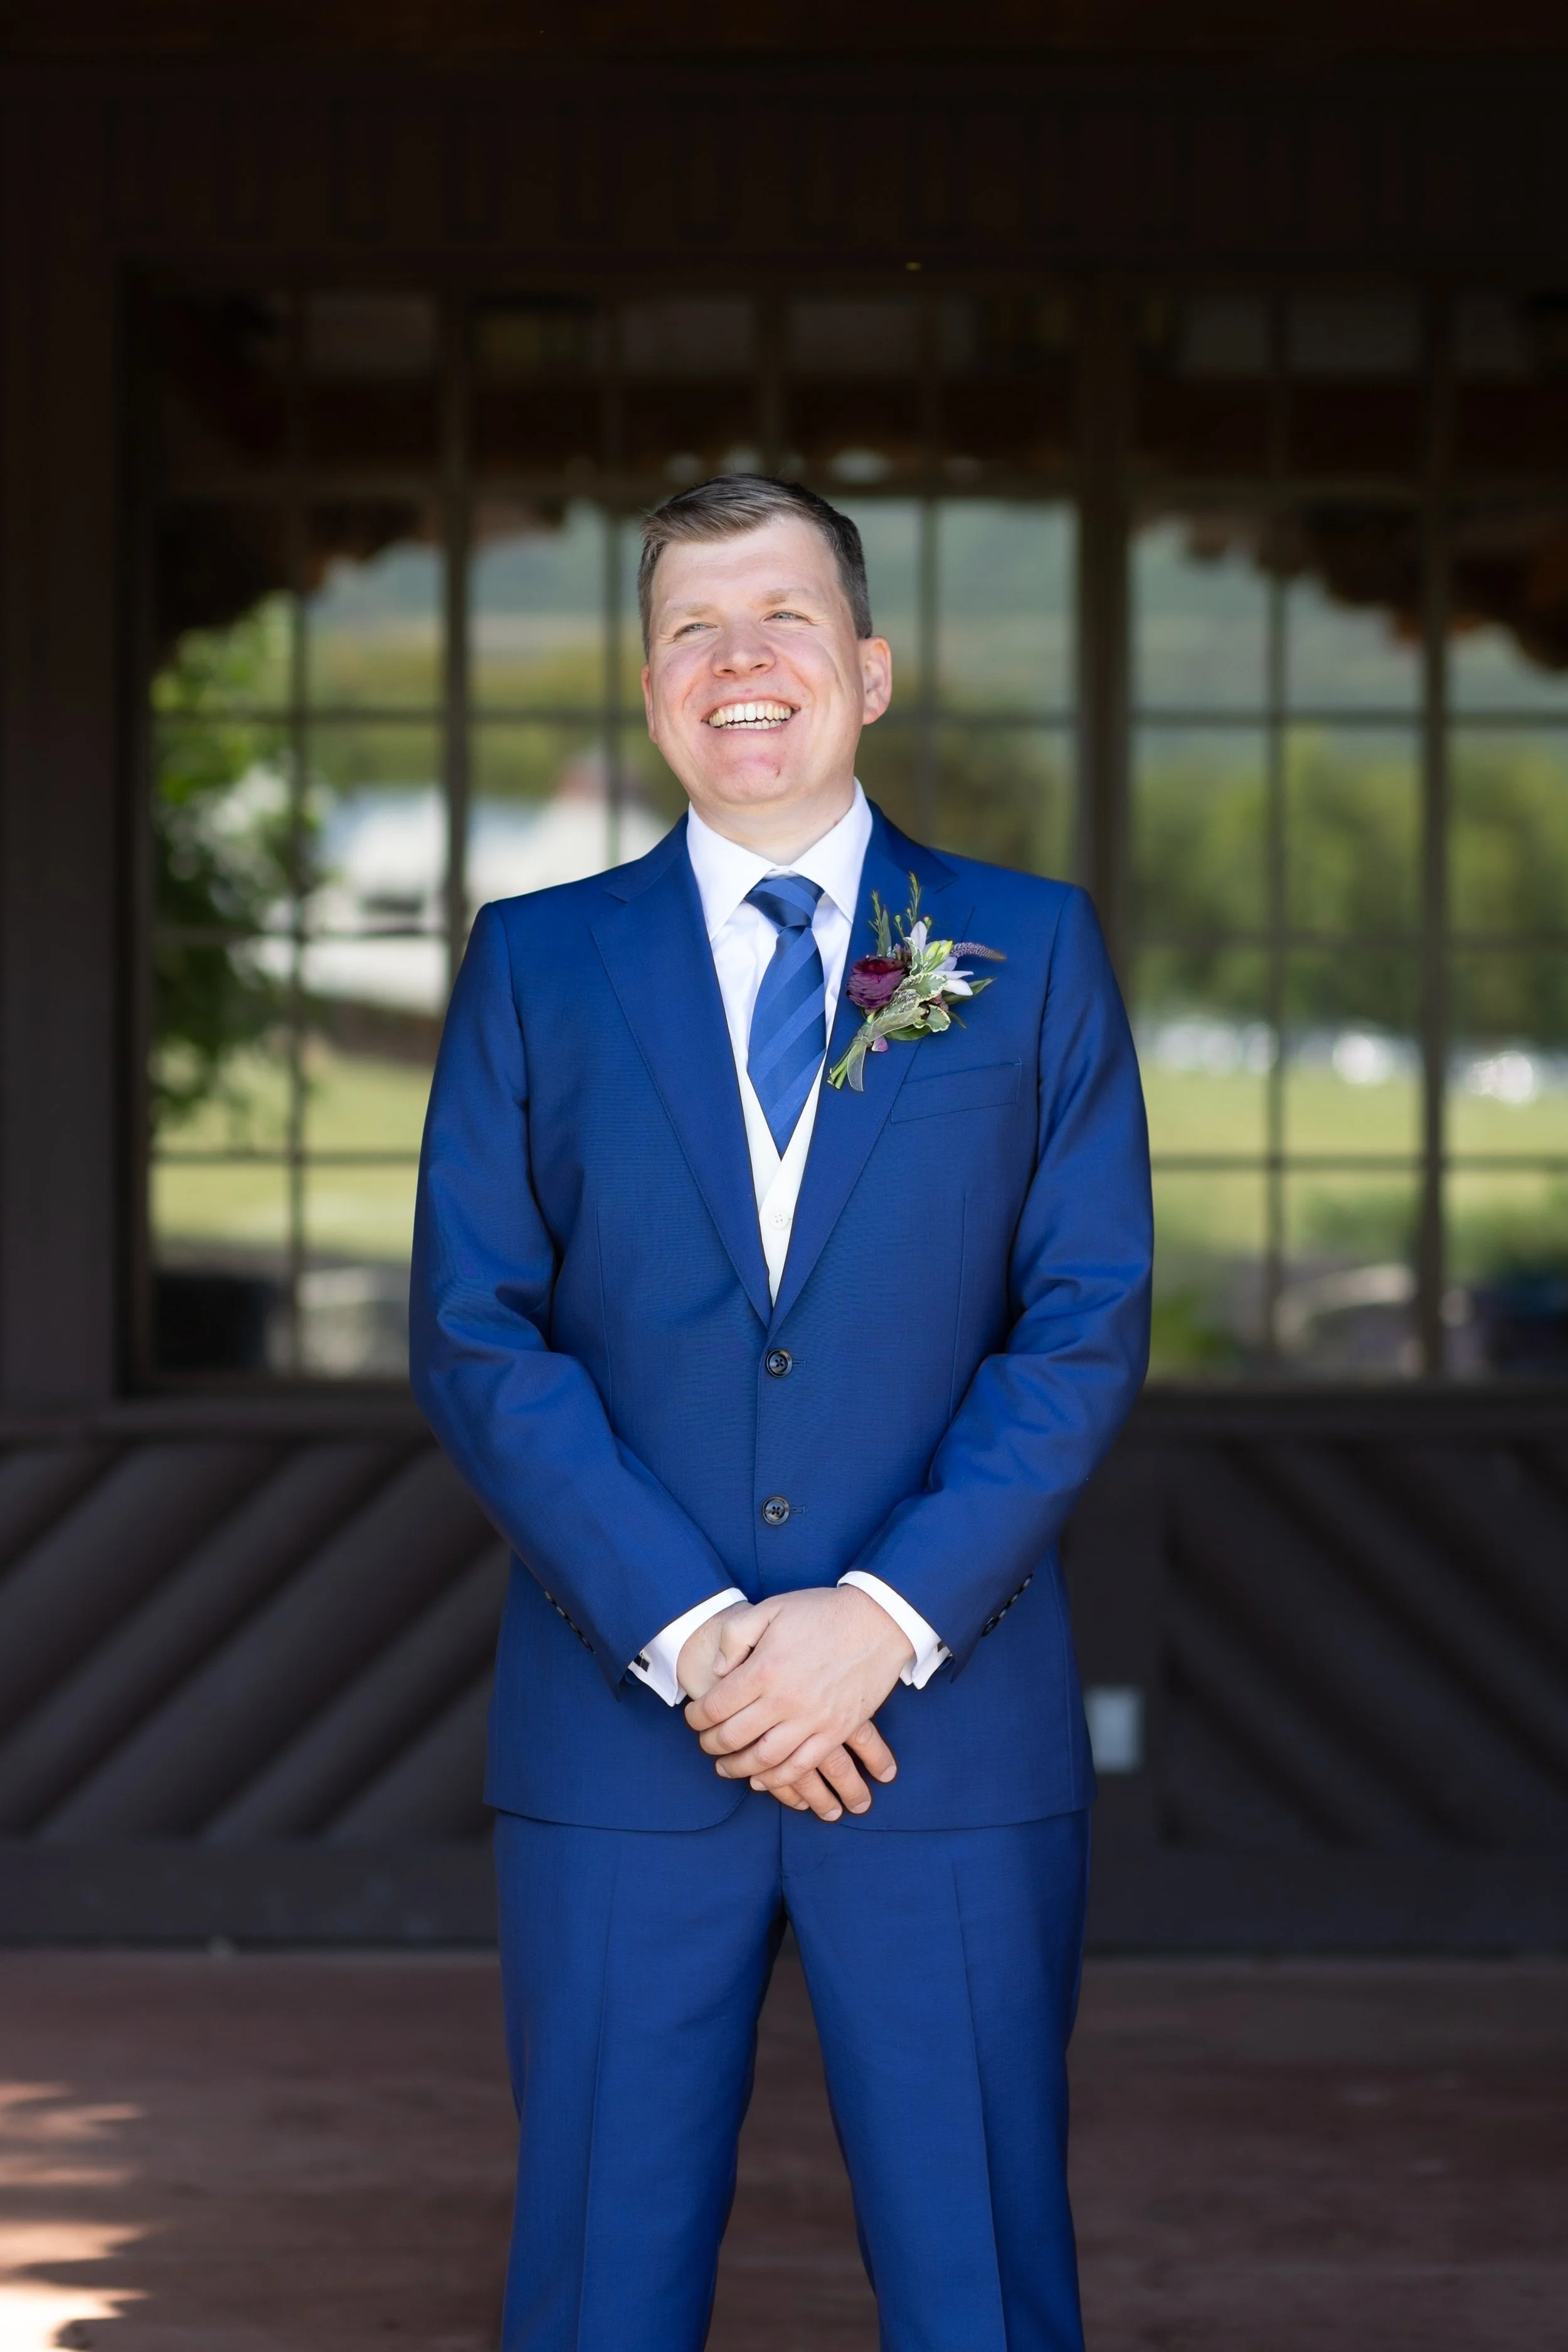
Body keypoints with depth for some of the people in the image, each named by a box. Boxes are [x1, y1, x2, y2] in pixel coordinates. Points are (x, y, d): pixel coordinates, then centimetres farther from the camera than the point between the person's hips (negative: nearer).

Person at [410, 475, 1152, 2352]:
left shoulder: (1032, 950, 8)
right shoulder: (534, 965, 8)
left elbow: (1087, 1328, 1)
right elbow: (474, 1341, 1)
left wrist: (885, 1618, -12)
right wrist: (687, 1634, -11)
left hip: (952, 1724, 0)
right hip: (621, 1732, 0)